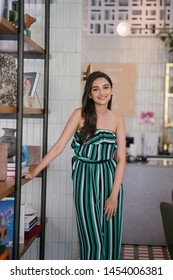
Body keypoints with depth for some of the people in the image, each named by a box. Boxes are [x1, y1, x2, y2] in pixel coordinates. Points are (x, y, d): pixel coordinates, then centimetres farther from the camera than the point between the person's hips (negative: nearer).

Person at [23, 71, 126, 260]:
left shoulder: (117, 120, 3)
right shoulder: (80, 114, -3)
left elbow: (121, 159, -1)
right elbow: (59, 146, -5)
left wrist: (114, 195, -10)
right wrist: (34, 172, -9)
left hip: (109, 179, 2)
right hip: (84, 179, -2)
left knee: (111, 237, 5)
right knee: (92, 239, -3)